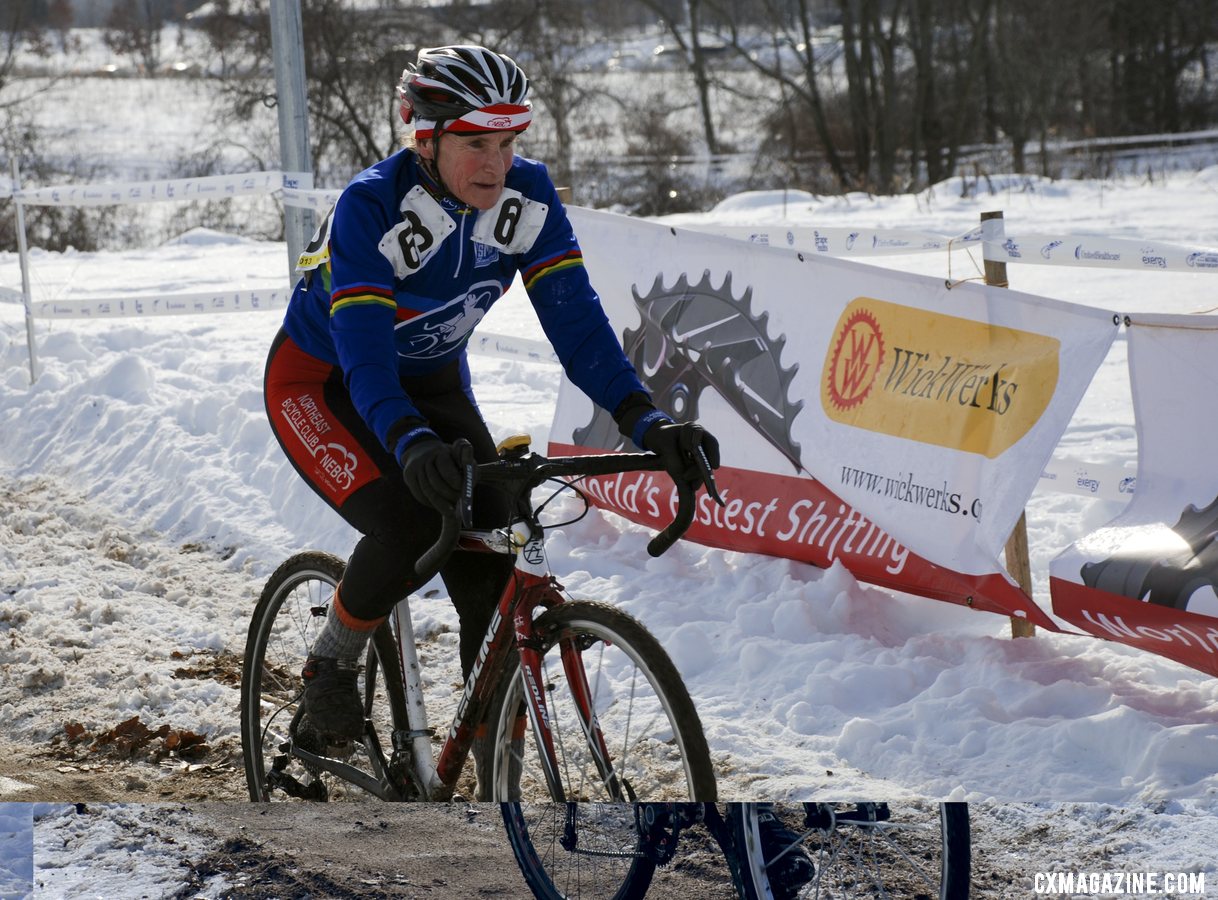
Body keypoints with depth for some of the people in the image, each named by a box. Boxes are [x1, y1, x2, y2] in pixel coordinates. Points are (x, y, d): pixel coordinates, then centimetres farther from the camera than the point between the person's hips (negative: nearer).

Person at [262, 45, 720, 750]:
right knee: (408, 530, -29)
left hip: (432, 386, 5)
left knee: (495, 561, -14)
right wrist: (411, 444, -60)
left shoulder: (527, 195, -18)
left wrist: (644, 419, -38)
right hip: (322, 384, -5)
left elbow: (575, 318, -22)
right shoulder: (371, 207, -32)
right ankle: (330, 667, -1)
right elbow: (363, 353, -40)